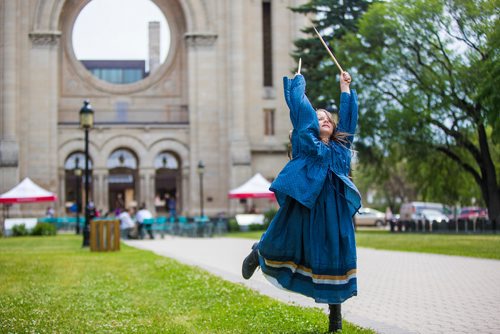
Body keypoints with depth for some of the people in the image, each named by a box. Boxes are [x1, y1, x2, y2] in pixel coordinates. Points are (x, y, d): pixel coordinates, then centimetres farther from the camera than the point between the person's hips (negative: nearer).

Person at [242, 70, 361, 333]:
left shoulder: (341, 144, 19)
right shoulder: (306, 139, 9)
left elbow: (349, 113, 27)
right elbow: (299, 104, 12)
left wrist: (345, 86, 34)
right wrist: (299, 79, 26)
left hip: (334, 210, 3)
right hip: (303, 205, -3)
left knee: (334, 259, 0)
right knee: (282, 244, 3)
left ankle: (335, 310, 11)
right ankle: (259, 253, 39)